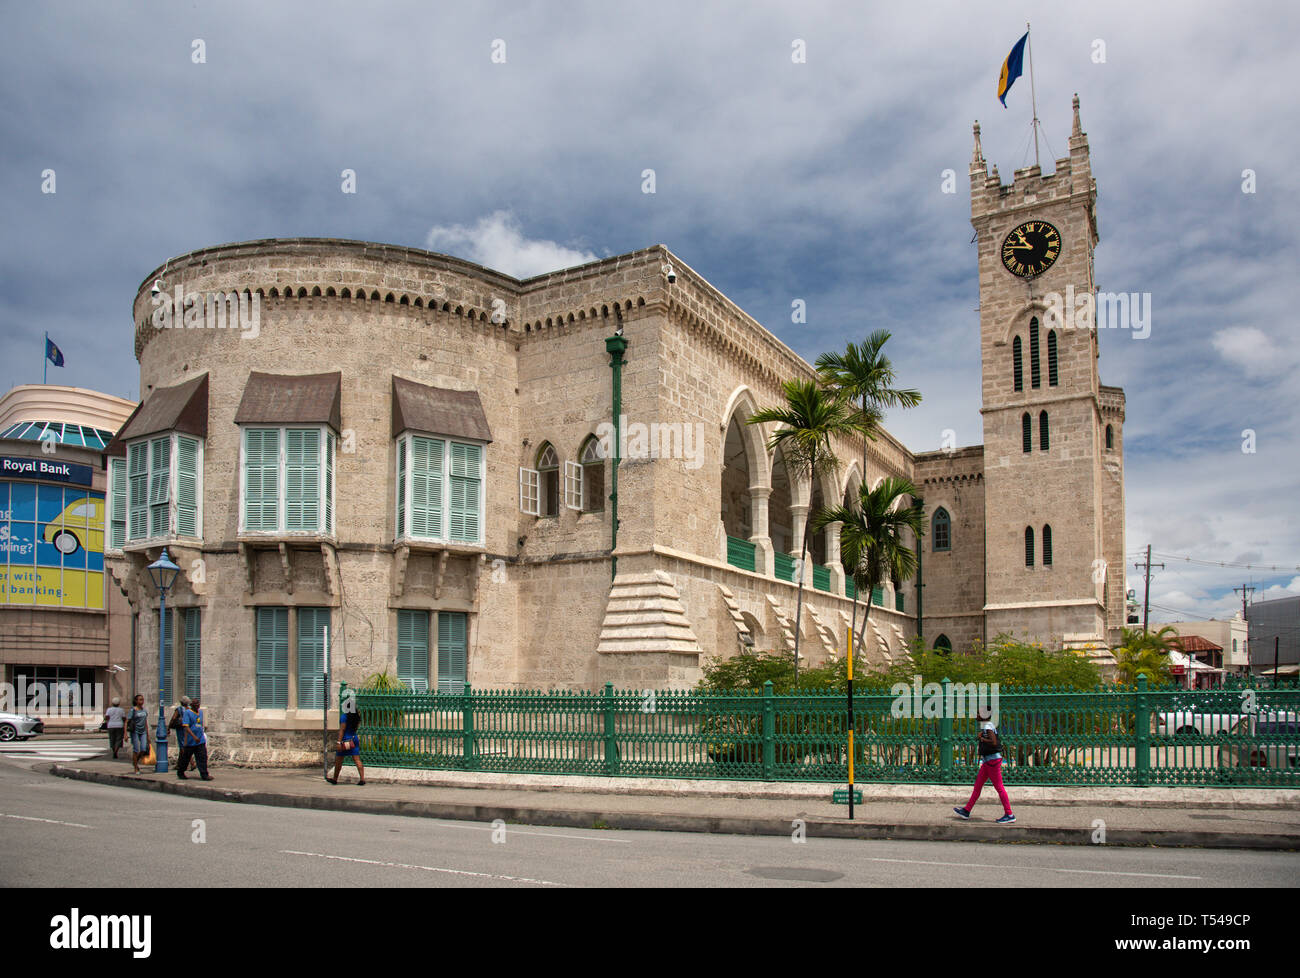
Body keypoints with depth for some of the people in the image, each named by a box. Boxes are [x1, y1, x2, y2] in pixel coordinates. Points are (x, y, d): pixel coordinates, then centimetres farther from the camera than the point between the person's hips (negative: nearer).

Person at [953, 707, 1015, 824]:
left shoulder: (988, 727, -16)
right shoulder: (986, 726, 13)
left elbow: (994, 742, -27)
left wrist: (982, 739, -15)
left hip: (992, 760, -10)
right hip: (988, 761, 10)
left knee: (999, 788, -5)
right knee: (977, 786, 12)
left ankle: (1009, 815, 1)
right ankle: (966, 811, 16)